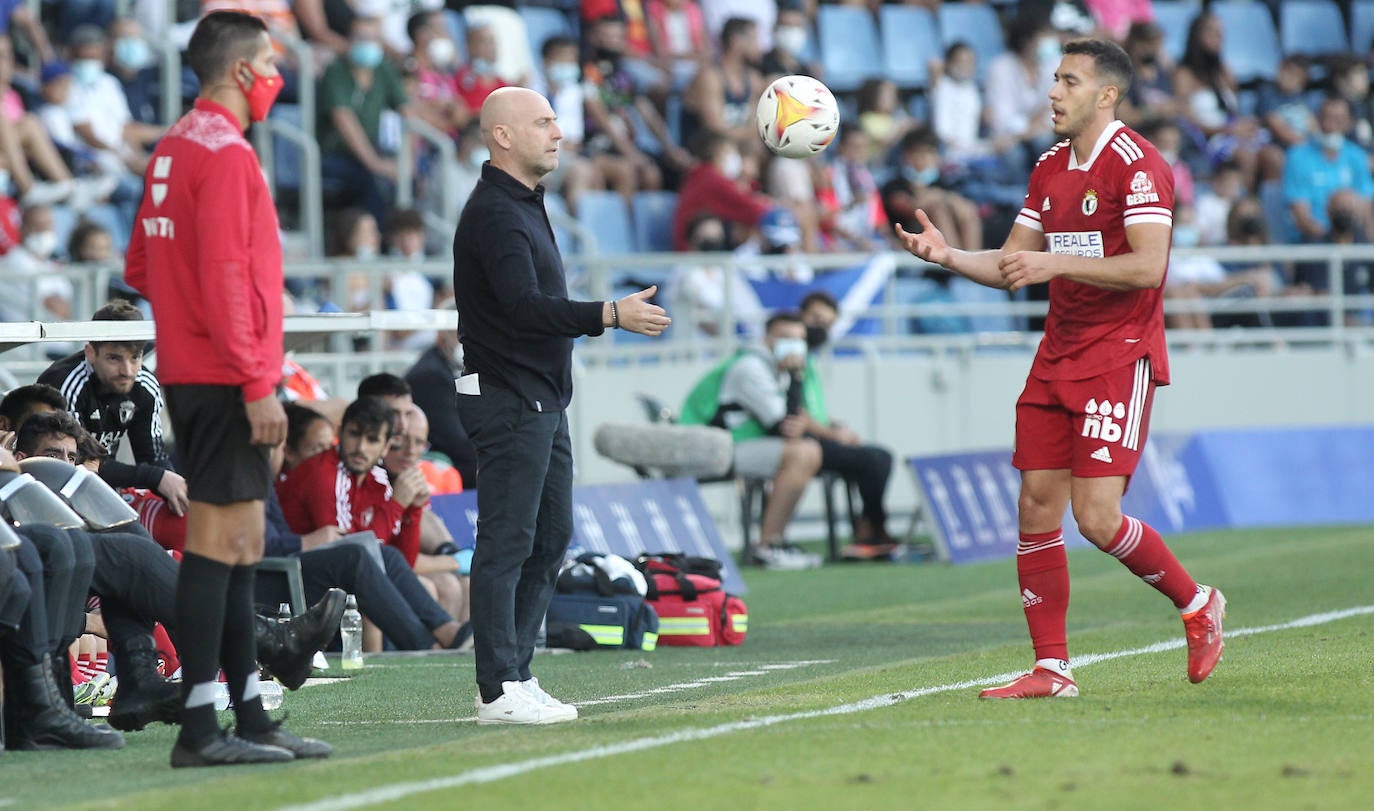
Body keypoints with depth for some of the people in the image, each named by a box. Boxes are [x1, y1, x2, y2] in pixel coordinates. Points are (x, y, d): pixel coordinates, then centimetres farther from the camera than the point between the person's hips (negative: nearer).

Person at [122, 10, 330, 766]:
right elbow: (224, 277, -20)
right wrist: (256, 381, -19)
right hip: (224, 379, -10)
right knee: (220, 542, -9)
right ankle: (200, 727, -9)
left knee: (240, 546, 12)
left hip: (189, 374, 10)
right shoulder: (223, 153, -14)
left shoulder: (175, 148, 15)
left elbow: (141, 266, 21)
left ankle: (251, 718, 16)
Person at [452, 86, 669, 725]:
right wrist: (611, 316, -30)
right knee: (507, 543, -9)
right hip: (510, 401, -11)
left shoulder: (524, 205, 18)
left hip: (541, 402, 11)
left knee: (551, 536, 12)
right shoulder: (493, 212, -15)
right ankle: (500, 690, -8)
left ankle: (513, 674, 16)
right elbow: (523, 307, -26)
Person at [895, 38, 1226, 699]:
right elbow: (1010, 268, 17)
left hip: (1120, 358, -8)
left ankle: (1197, 605, 10)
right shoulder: (1050, 168, 14)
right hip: (1056, 360, 8)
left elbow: (1148, 266, -21)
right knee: (1036, 510, 1)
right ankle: (1051, 670, 7)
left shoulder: (1136, 163, -12)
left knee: (1097, 517, -14)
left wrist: (1055, 263, -24)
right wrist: (947, 255, -1)